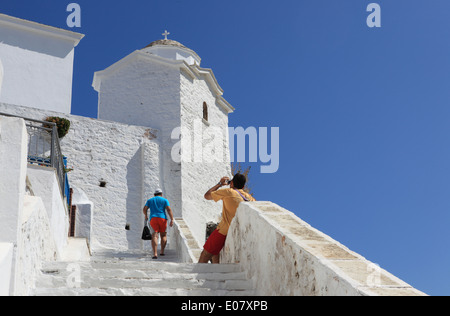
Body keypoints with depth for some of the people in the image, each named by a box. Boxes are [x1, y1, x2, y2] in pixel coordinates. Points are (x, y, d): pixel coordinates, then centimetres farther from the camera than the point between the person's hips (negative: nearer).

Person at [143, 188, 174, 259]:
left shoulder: (150, 200, 17)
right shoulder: (164, 200, 11)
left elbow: (145, 209, 7)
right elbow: (169, 209, -3)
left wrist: (146, 216, 25)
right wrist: (172, 220, -6)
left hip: (153, 218, 1)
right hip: (162, 218, -1)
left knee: (154, 236, -8)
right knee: (163, 235, 16)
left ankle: (155, 254, -21)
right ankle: (162, 252, 14)